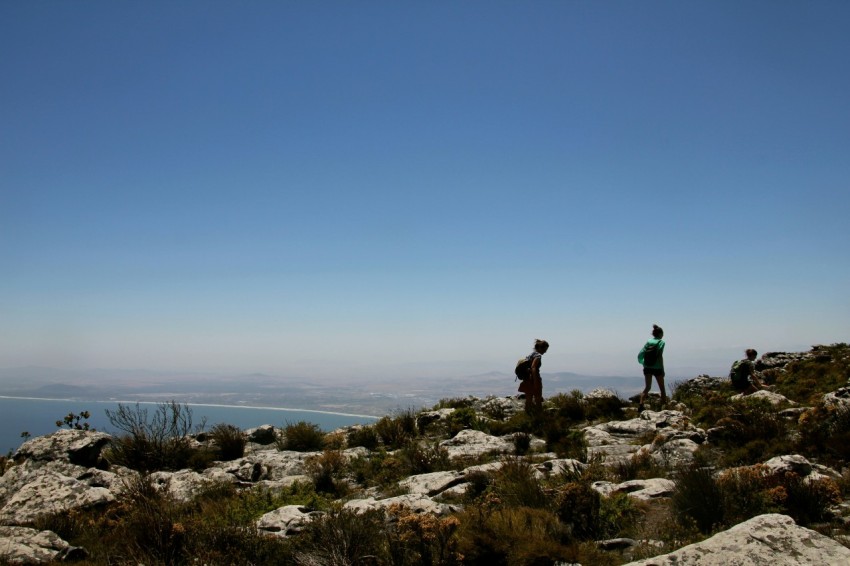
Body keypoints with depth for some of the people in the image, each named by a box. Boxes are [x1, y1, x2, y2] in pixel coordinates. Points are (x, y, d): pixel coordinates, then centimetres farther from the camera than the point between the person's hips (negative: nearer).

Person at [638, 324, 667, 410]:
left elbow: (640, 354, 0)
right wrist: (662, 370, -11)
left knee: (647, 387, 9)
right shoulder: (661, 342, -7)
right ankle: (664, 405, 19)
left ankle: (641, 404, -8)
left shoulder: (648, 341, 6)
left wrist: (643, 363, 12)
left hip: (647, 368, 4)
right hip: (657, 368, -4)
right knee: (662, 388, 13)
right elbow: (660, 356, -14)